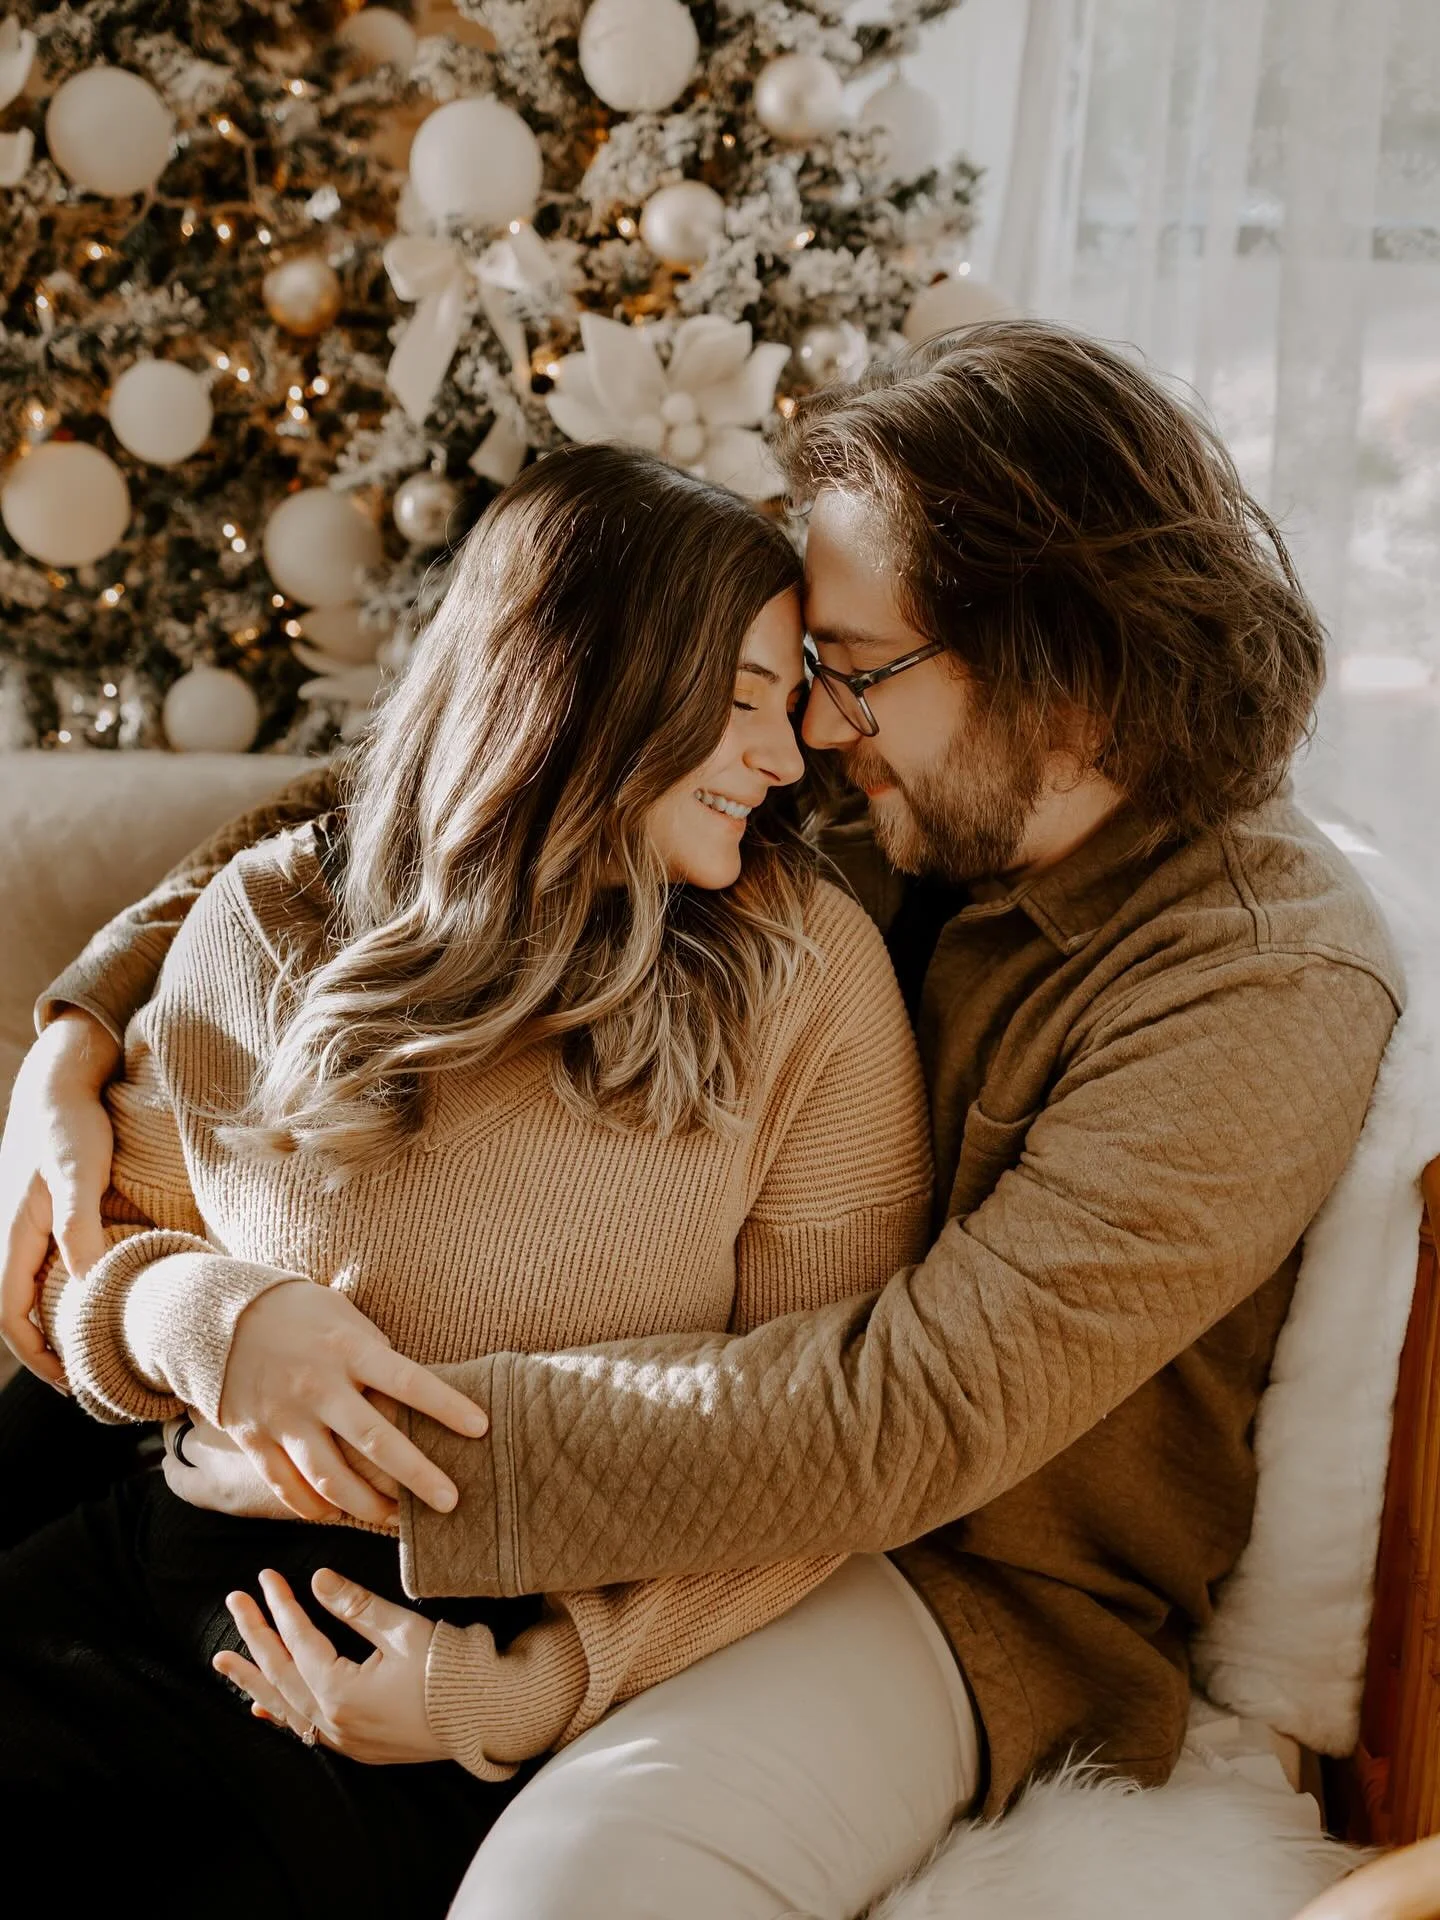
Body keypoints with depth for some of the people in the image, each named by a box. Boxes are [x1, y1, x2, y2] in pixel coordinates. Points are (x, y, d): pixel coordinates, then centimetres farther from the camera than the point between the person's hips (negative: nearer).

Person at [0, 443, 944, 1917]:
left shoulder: (805, 967, -4)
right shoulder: (274, 922, 4)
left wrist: (548, 1683, -17)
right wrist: (212, 1318, -15)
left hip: (530, 1633, -2)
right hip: (190, 1563, 3)